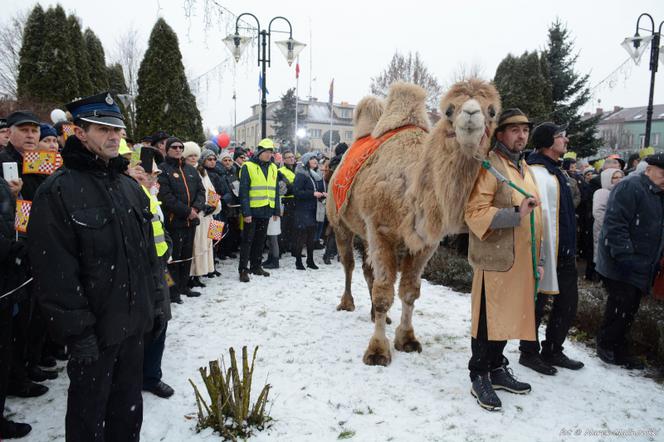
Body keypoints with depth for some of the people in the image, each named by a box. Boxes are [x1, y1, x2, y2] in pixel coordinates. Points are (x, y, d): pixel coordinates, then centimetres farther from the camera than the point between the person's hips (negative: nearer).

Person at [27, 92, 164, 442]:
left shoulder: (130, 187, 10)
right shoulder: (58, 191, -13)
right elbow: (56, 272, -17)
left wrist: (155, 302, 12)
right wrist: (76, 330, -18)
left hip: (133, 322, 6)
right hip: (93, 328, -6)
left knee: (128, 407, 20)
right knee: (89, 413, 12)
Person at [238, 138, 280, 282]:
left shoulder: (273, 168, 12)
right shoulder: (248, 166, -7)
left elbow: (275, 190, 16)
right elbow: (243, 191, -12)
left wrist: (276, 210, 11)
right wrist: (246, 212, -18)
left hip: (266, 211, 6)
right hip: (252, 211, -6)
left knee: (260, 240, 14)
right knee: (247, 240, -1)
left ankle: (256, 266, 24)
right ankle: (243, 269, 4)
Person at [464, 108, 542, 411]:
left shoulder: (524, 168, 17)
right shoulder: (489, 165, -12)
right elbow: (475, 212, -21)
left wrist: (537, 257, 21)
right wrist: (516, 213, -28)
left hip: (519, 260, 8)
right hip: (494, 259, -8)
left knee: (507, 316, 17)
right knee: (488, 319, 2)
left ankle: (497, 369, 33)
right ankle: (479, 379, 16)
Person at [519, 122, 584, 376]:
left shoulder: (558, 172, 16)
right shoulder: (536, 172, -17)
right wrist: (537, 254, -26)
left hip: (565, 252, 10)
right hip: (545, 251, -10)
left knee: (567, 303, 17)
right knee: (537, 304, 4)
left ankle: (553, 351, 32)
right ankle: (529, 353, 21)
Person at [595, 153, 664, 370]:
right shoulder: (629, 187, -12)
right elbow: (615, 224, -20)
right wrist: (625, 256, -24)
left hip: (642, 268, 9)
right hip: (621, 266, -9)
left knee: (630, 310, 13)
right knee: (621, 307, -5)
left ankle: (618, 347, 24)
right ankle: (607, 346, 11)